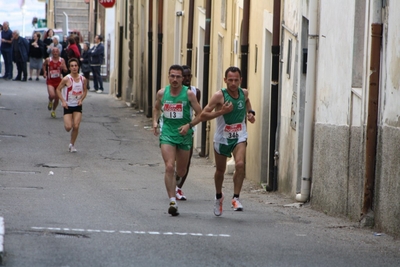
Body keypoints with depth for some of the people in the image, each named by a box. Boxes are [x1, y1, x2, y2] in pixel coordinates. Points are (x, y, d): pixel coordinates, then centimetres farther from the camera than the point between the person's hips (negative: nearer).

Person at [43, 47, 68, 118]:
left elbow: (66, 70, -8)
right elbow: (44, 65, 17)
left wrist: (63, 67, -29)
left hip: (58, 81, 2)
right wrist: (44, 72, 4)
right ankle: (50, 102, 13)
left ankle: (53, 111, 31)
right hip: (50, 81, -2)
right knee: (52, 95, -24)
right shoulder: (48, 60, -5)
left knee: (57, 98, 7)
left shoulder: (62, 60, -4)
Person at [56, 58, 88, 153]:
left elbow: (85, 90, 12)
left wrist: (81, 99, -4)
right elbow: (58, 89, -5)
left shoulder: (83, 79, -4)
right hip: (68, 106, -2)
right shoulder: (66, 79, -15)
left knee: (76, 126, -6)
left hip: (78, 106, 3)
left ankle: (72, 144, 12)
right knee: (68, 127, -10)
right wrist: (63, 101, -14)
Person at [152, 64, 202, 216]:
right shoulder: (162, 93, 0)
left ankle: (177, 186, 47)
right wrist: (155, 122, 2)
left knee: (181, 172, 11)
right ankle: (172, 202, -17)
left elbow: (200, 114, -4)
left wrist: (189, 125, -19)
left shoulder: (188, 94, -7)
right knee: (169, 167, -17)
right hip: (167, 134, 0)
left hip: (184, 135, 0)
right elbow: (156, 108, 19)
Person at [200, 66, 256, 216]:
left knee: (240, 164, -23)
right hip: (222, 138, -1)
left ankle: (236, 198, -16)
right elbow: (203, 116, -20)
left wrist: (250, 112, 4)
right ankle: (219, 196, 40)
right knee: (220, 170, 13)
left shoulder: (244, 93, -5)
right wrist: (221, 111, -30)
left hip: (239, 137, 1)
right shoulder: (220, 96, -19)